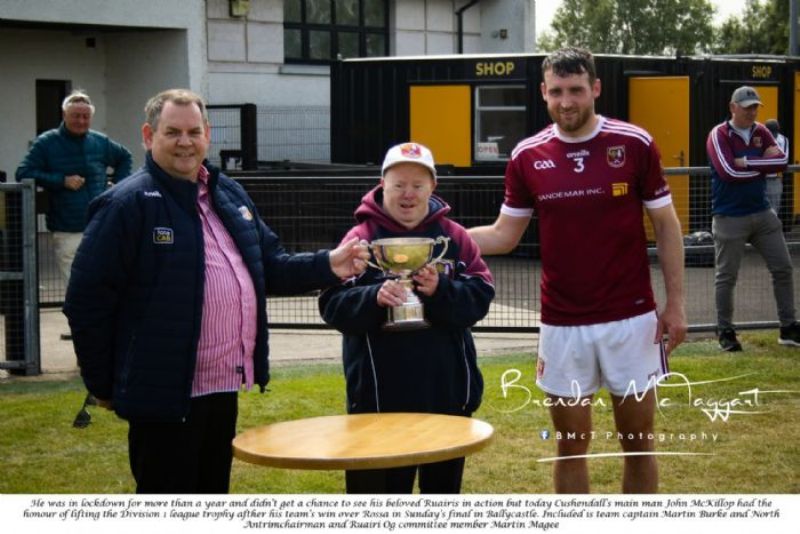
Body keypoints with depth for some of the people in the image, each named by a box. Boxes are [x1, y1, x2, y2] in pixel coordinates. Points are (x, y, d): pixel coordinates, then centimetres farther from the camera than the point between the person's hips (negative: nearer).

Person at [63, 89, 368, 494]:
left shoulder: (229, 195, 12)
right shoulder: (128, 203, -13)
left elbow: (271, 267, 18)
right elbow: (88, 301, -14)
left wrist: (328, 266, 0)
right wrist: (103, 385, -10)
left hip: (222, 388, 8)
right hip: (165, 394, -8)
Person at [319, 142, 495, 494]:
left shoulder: (454, 236, 6)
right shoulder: (362, 237, -2)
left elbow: (481, 294, -3)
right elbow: (332, 306, -10)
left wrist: (441, 290, -20)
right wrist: (374, 298, -27)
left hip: (447, 392, 3)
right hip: (381, 396, -3)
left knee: (444, 484, 16)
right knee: (381, 489, 3)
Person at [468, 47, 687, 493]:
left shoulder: (635, 144, -6)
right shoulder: (527, 156, 0)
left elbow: (666, 225, 0)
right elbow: (504, 235, 6)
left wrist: (676, 303, -4)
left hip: (630, 319, -1)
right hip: (562, 325, 2)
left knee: (638, 444, 9)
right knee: (572, 446, 10)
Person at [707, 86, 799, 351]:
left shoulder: (761, 132, 8)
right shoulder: (719, 135, -9)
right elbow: (730, 172, -22)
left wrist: (748, 163, -16)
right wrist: (764, 163, -12)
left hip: (762, 213, 6)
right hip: (730, 217, -6)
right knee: (726, 277, 1)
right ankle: (725, 331, 13)